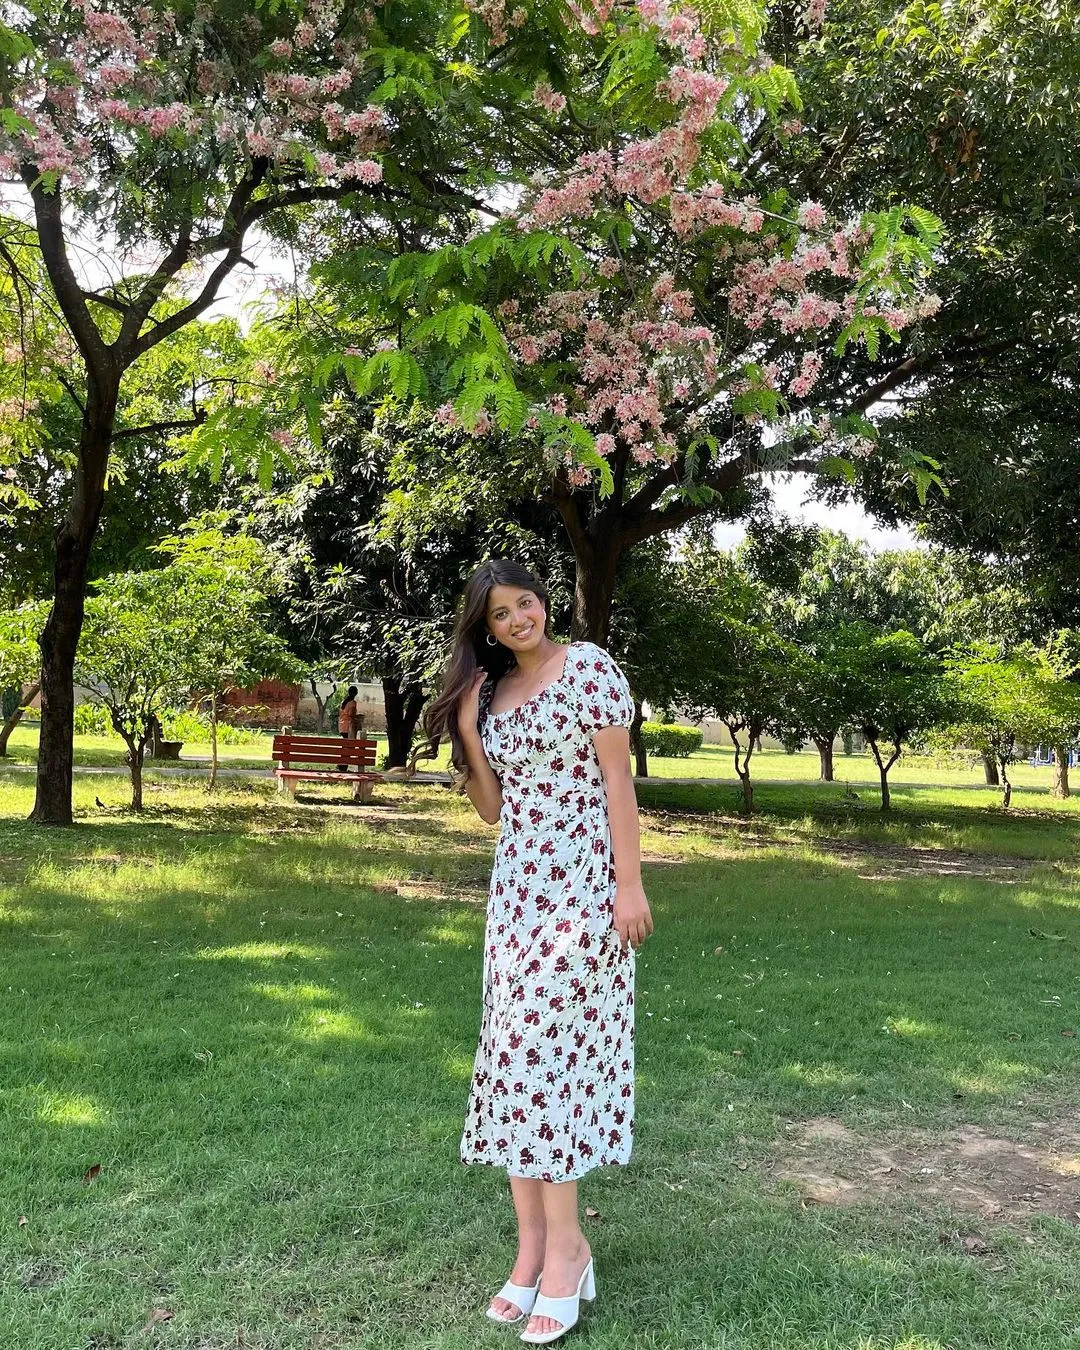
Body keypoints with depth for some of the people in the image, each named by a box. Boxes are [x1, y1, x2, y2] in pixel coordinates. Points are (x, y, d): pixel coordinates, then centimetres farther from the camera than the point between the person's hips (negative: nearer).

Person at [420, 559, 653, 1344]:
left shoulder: (590, 668, -5)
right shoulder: (489, 693, 11)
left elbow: (618, 780, -9)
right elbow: (490, 809, 10)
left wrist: (630, 885, -14)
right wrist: (467, 730, -3)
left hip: (580, 881, -6)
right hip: (517, 883, 6)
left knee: (543, 1047, -8)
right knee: (516, 1051, 5)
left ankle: (565, 1246, 5)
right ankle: (533, 1242, 13)